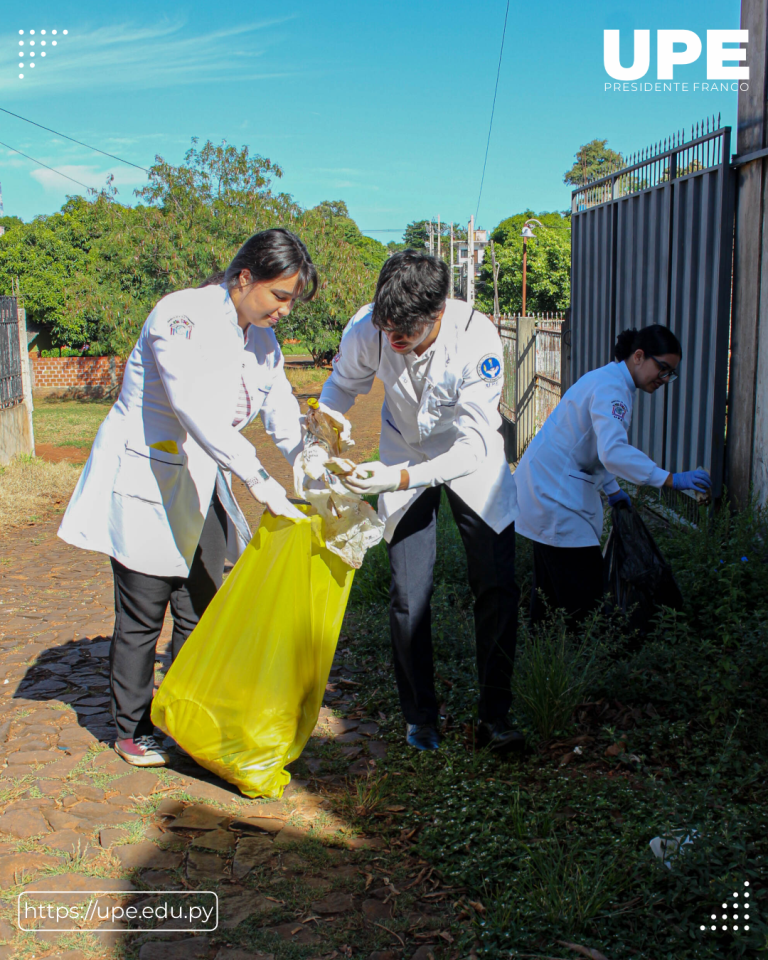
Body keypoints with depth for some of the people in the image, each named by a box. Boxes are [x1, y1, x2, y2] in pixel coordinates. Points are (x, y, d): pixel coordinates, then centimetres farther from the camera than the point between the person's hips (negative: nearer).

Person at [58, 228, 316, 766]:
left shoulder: (263, 340, 3)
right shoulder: (183, 318, -22)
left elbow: (284, 417, 1)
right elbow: (195, 408, -36)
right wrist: (259, 480, -41)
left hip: (201, 488, 7)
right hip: (144, 485, -7)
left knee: (202, 611, 11)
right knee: (142, 616, 4)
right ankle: (133, 731, 23)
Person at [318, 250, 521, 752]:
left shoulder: (478, 340, -33)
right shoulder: (367, 327, -25)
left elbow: (474, 446, -33)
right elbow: (342, 387, -3)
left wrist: (401, 477, -44)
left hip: (470, 462, -1)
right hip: (404, 457, 2)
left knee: (497, 589, -1)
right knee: (409, 597, -2)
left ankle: (496, 715, 16)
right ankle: (420, 716, 17)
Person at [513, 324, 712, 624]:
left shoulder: (614, 382, 15)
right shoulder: (611, 387, -19)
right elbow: (613, 451, -33)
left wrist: (611, 489, 25)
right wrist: (670, 479, -33)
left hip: (546, 485, 11)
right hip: (555, 491, -11)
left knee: (550, 583, 16)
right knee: (582, 594, -12)